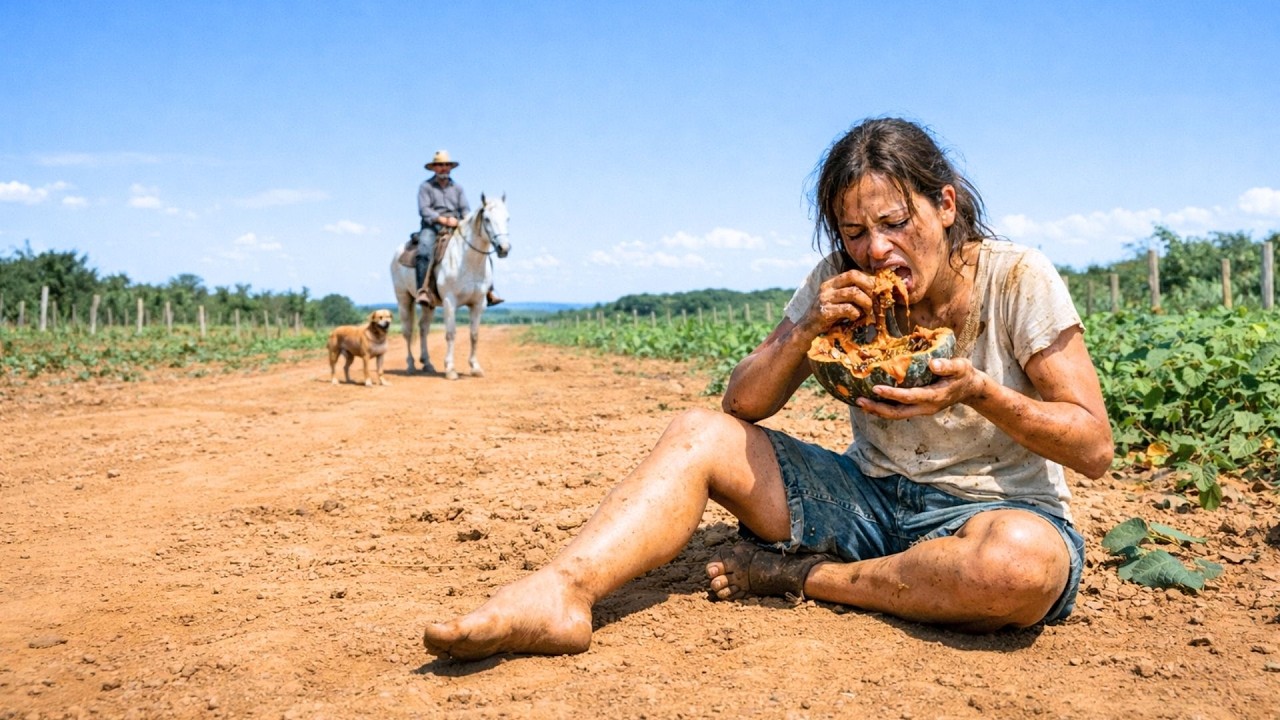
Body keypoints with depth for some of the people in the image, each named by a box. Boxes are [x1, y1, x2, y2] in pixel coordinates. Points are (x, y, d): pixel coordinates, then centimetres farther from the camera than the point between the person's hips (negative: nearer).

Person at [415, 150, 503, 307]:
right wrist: (443, 219, -20)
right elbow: (424, 210, -6)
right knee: (424, 250, -34)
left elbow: (465, 209, 11)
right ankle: (423, 291, -39)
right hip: (432, 227, -3)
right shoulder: (426, 186, 7)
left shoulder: (457, 188, 20)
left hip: (456, 229, 4)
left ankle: (488, 291, -13)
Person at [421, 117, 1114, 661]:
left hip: (998, 508, -3)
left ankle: (799, 574, -18)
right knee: (697, 434, -13)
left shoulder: (1018, 280, -11)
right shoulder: (838, 285, -1)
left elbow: (1095, 447, -9)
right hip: (871, 497, 3)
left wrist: (976, 391, -25)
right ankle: (560, 591, -37)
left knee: (1026, 561, -40)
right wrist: (806, 329, -19)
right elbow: (741, 405, -2)